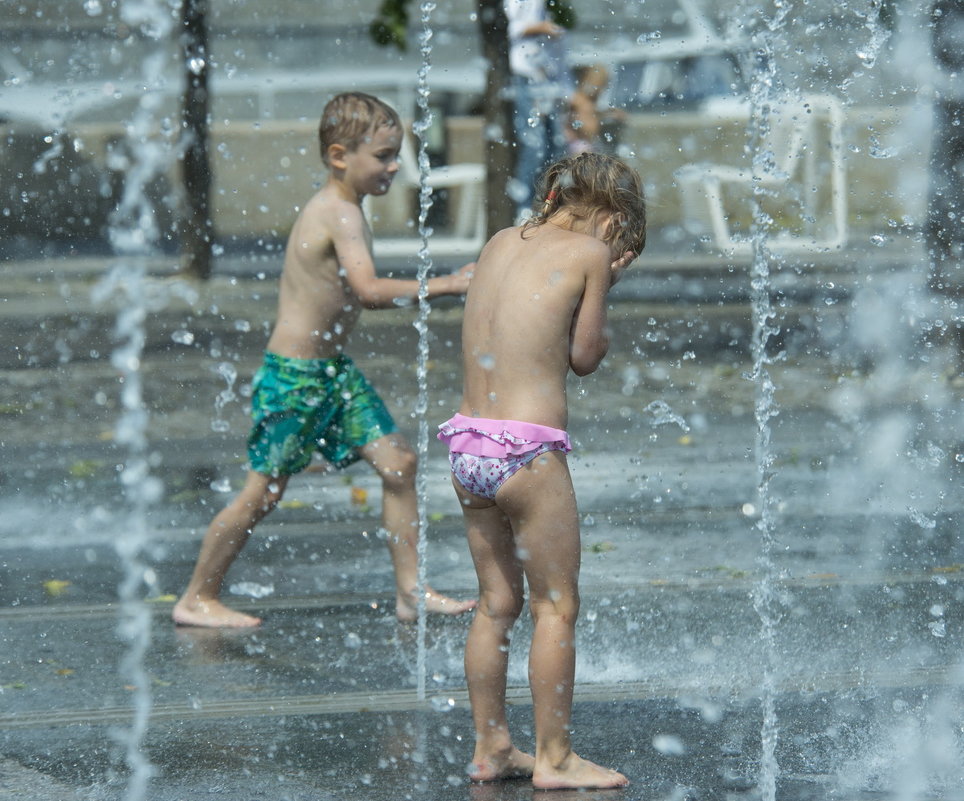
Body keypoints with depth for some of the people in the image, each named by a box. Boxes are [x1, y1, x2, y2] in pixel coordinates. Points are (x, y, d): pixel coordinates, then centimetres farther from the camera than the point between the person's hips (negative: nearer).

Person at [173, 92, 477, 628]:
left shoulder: (338, 211, 10)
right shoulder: (342, 216, -20)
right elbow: (369, 290, -33)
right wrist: (441, 286, -31)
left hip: (334, 369, 10)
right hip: (293, 376, -10)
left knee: (398, 460, 2)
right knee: (266, 488, 0)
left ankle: (411, 589, 8)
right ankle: (197, 599, 13)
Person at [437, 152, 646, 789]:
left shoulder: (502, 242, 13)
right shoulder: (591, 252, -4)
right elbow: (585, 356, 1)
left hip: (467, 444, 7)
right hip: (527, 451, -7)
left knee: (496, 604, 16)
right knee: (556, 607, 4)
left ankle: (491, 748, 20)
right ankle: (554, 758, 7)